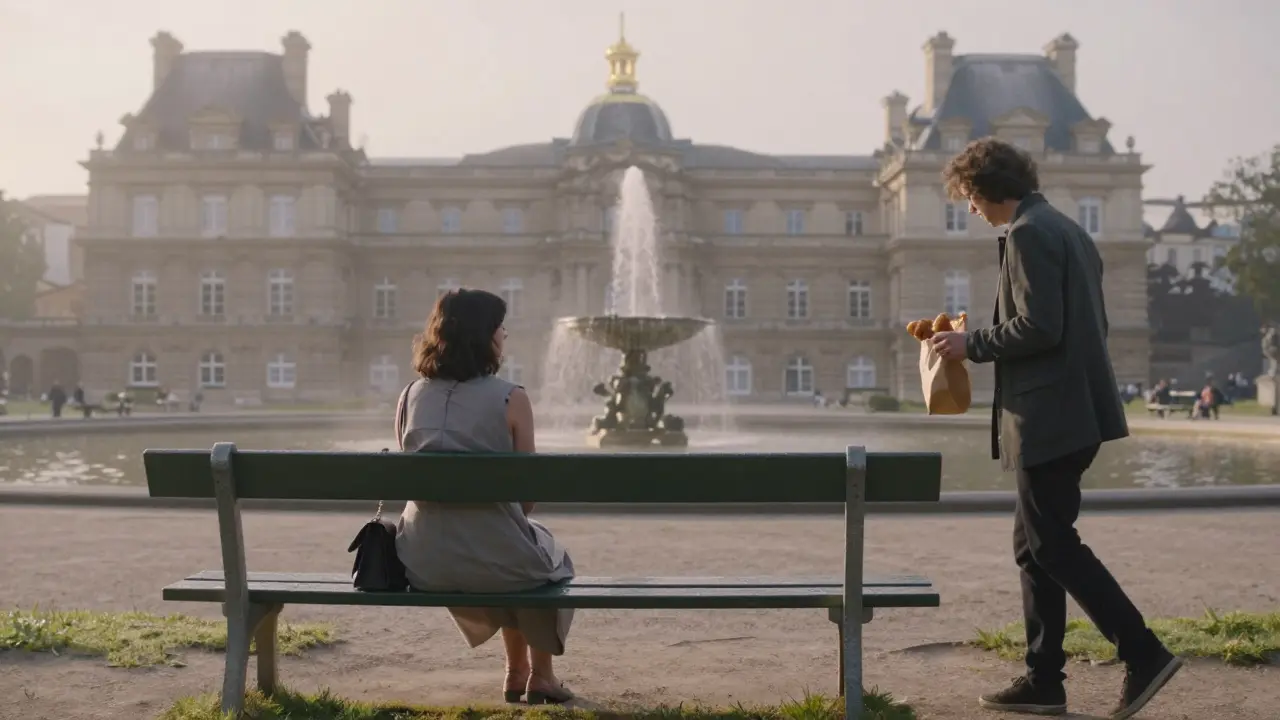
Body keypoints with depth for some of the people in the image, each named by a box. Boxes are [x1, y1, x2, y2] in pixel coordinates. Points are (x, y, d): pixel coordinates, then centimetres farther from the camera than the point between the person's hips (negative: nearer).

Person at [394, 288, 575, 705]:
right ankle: (540, 676, 37)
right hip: (493, 561, -5)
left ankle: (516, 671, 46)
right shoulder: (511, 398, -10)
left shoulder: (411, 396, 3)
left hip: (422, 563, 5)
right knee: (552, 560, 31)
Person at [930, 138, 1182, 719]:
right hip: (1071, 412, 10)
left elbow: (1039, 326, -21)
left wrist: (974, 344, -8)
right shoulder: (1068, 231, 19)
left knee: (1052, 544, -4)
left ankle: (1143, 654, -3)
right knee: (1036, 545, 12)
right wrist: (983, 342, 20)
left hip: (1048, 416, -10)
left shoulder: (1027, 233, -12)